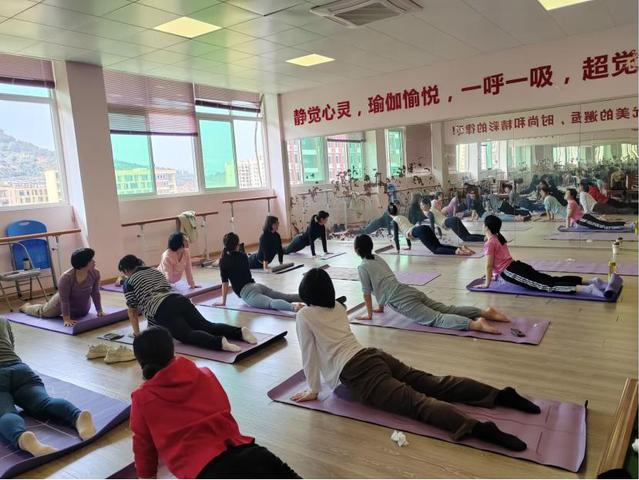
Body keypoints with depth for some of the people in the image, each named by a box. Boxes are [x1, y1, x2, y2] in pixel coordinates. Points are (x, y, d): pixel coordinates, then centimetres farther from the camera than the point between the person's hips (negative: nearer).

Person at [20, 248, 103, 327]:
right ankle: (26, 307, 52)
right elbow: (64, 300, -31)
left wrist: (100, 311, -16)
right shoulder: (66, 277, -36)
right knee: (44, 312, 20)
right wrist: (66, 319, -33)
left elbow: (95, 293, -15)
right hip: (62, 303, -3)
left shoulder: (95, 273, -25)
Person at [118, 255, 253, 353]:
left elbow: (132, 310, 15)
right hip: (181, 300, 6)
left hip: (164, 311, -6)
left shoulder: (129, 282, 14)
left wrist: (137, 332, 27)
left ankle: (219, 342, -45)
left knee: (188, 335, -19)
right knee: (207, 326, -3)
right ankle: (240, 331, -24)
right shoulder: (156, 271, 33)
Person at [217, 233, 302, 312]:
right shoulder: (243, 256, 17)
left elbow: (225, 282, 2)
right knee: (286, 296, 3)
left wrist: (223, 301, 11)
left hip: (246, 292, -7)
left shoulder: (223, 261, 1)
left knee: (271, 303, -31)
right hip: (256, 285, 7)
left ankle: (293, 307, -56)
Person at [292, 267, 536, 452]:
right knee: (434, 384, 2)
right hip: (374, 356, 7)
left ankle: (478, 427, -40)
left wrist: (312, 390, 13)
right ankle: (501, 394, -7)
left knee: (416, 403, -22)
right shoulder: (338, 307, 22)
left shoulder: (303, 316, 1)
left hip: (357, 373, -7)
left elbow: (309, 354, 3)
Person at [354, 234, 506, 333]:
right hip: (410, 292, 8)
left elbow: (367, 293, 2)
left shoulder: (362, 267, 0)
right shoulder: (378, 259, 24)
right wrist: (380, 307, 40)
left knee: (436, 319, -20)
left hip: (401, 300, -8)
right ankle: (485, 312, -6)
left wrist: (369, 314, 15)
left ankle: (475, 324, -38)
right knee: (447, 310, 5)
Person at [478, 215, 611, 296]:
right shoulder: (498, 238, 18)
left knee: (547, 286, -17)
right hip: (517, 266, 9)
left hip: (511, 272, -9)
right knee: (552, 280, 6)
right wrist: (496, 274, 37)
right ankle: (591, 281, -1)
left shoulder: (489, 243, -11)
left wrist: (487, 284, -6)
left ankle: (587, 289, -29)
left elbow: (489, 265, -13)